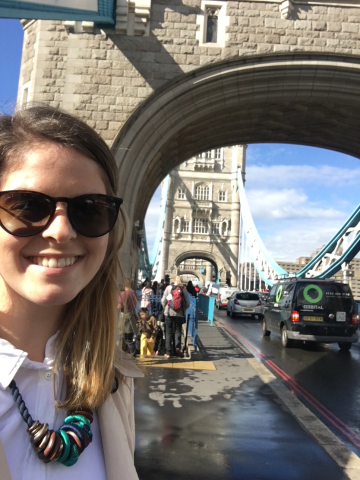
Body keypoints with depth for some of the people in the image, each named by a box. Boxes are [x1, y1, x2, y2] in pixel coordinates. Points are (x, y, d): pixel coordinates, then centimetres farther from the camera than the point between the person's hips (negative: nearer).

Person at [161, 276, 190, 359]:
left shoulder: (169, 288, 1)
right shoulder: (184, 289, 3)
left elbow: (163, 301, -2)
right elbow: (188, 303, 1)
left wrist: (165, 309, 15)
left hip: (169, 313, 0)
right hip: (180, 314, 1)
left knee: (168, 332, 8)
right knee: (178, 331, 12)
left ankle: (168, 352, 7)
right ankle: (177, 347, -11)